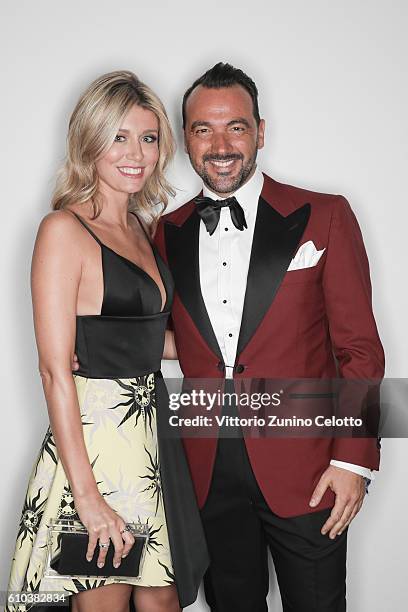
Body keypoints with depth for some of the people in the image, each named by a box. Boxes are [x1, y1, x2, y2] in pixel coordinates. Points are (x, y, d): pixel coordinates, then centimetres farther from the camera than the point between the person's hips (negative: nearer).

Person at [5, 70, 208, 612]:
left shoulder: (140, 227, 11)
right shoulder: (64, 229, -13)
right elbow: (55, 370, -17)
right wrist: (87, 495, -19)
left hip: (152, 432, 8)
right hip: (94, 440, -8)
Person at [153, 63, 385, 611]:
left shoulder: (323, 217, -4)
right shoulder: (167, 233, 6)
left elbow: (359, 349, -4)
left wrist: (353, 461, -10)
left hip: (305, 472, -2)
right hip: (209, 474, 3)